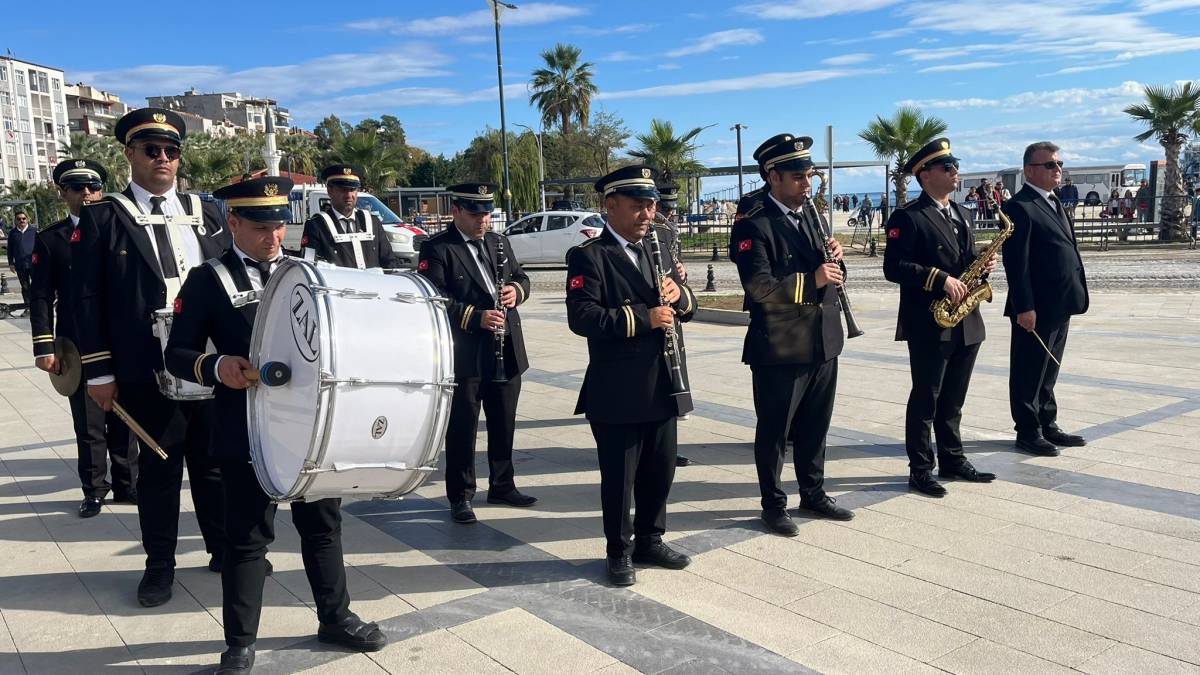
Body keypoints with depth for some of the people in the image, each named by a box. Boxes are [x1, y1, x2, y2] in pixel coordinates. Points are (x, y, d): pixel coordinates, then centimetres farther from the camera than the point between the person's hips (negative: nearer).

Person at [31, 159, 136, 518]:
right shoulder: (49, 240, 3)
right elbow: (41, 297, 1)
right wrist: (44, 347, -6)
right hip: (77, 349, -1)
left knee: (123, 420, 9)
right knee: (89, 424, 6)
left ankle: (126, 484, 22)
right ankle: (94, 489, 20)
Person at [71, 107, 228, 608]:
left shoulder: (207, 213, 9)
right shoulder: (102, 219, 0)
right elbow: (87, 299, -3)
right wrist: (98, 371, -7)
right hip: (147, 372, -3)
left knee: (215, 461, 12)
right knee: (159, 468, 8)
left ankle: (225, 548, 28)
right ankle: (160, 566, 23)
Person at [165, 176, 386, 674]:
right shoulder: (208, 280, -3)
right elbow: (177, 354, -5)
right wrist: (217, 366, -24)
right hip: (246, 434, -4)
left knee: (323, 523, 15)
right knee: (247, 537, 6)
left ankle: (335, 617, 31)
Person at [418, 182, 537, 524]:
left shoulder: (500, 241, 12)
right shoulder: (436, 249, -8)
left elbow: (521, 277, 17)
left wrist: (516, 290, -7)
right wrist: (475, 317, -27)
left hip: (507, 352, 6)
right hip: (465, 355, -6)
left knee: (504, 424, 15)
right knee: (462, 428, 3)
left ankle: (502, 486, 30)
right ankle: (461, 496, 15)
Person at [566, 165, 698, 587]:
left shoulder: (659, 250, 14)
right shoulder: (588, 256, -9)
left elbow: (687, 307, 15)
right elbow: (581, 317, -20)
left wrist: (679, 295, -8)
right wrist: (641, 317, -25)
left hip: (662, 387, 7)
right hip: (617, 391, -6)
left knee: (660, 470, 16)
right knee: (619, 476, 6)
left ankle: (650, 541, 33)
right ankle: (619, 552, 23)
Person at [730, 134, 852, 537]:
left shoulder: (811, 216, 13)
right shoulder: (752, 226, -13)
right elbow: (759, 287, -23)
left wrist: (832, 260, -1)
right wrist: (811, 280, -26)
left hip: (822, 343, 7)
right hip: (779, 348, -7)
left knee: (815, 426, 17)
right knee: (774, 430, 6)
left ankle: (814, 494, 33)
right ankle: (773, 505, 20)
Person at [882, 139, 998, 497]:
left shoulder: (961, 213, 15)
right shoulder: (907, 217, -10)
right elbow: (894, 267, -17)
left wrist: (982, 264, 0)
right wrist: (940, 279, -23)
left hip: (966, 322, 7)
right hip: (929, 325, -7)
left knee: (953, 399, 16)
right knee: (925, 398, 1)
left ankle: (953, 459, 27)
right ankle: (921, 469, 10)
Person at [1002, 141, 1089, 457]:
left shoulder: (1054, 203, 17)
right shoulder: (1020, 207, -13)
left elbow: (1067, 251, 20)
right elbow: (1016, 263, -18)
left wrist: (1075, 297, 15)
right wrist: (1024, 308, -21)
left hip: (1059, 306, 9)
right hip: (1035, 309, -9)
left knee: (1049, 371, 17)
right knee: (1029, 374, 3)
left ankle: (1048, 425, 27)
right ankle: (1028, 431, 12)